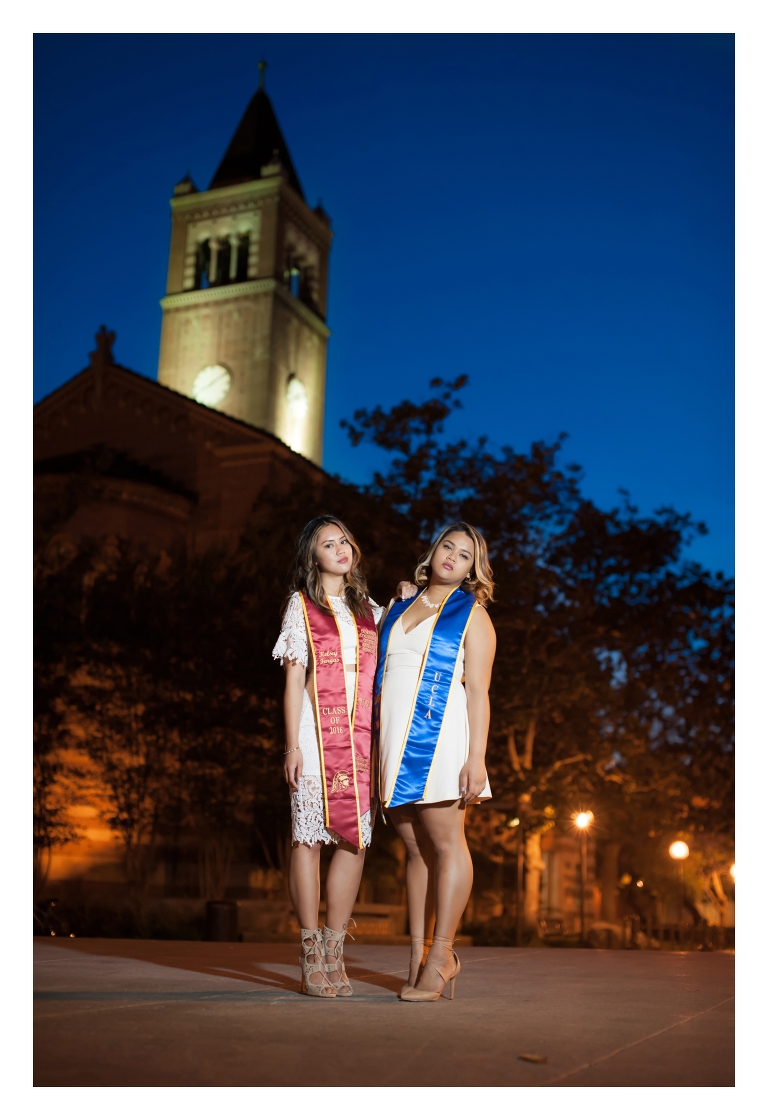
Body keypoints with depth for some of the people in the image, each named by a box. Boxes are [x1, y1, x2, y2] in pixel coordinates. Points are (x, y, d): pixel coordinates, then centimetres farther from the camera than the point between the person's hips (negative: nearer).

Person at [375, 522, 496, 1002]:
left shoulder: (471, 615, 6)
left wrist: (476, 758, -12)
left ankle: (440, 957, 1)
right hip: (396, 740, 5)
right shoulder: (399, 609, 20)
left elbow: (478, 691, -3)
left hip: (438, 736, -4)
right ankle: (418, 955, 9)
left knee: (445, 843, -5)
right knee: (416, 849, 6)